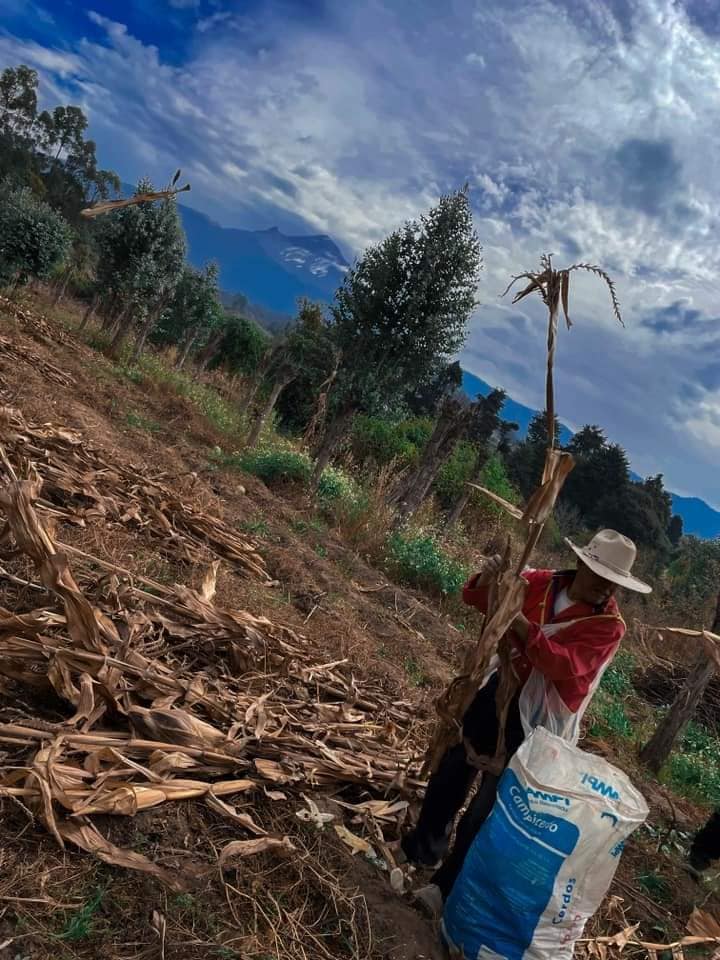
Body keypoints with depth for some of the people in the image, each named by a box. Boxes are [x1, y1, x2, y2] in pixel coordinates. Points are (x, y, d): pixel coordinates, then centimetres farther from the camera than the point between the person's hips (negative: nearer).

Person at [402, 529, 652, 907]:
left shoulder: (610, 625, -15)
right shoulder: (540, 582, -5)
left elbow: (566, 666, -29)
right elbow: (477, 599, 0)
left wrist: (524, 626, -37)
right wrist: (487, 580, -22)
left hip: (535, 716, -5)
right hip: (499, 688, 5)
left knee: (488, 804, 3)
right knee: (453, 766, 19)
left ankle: (449, 886, 24)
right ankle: (424, 847, 44)